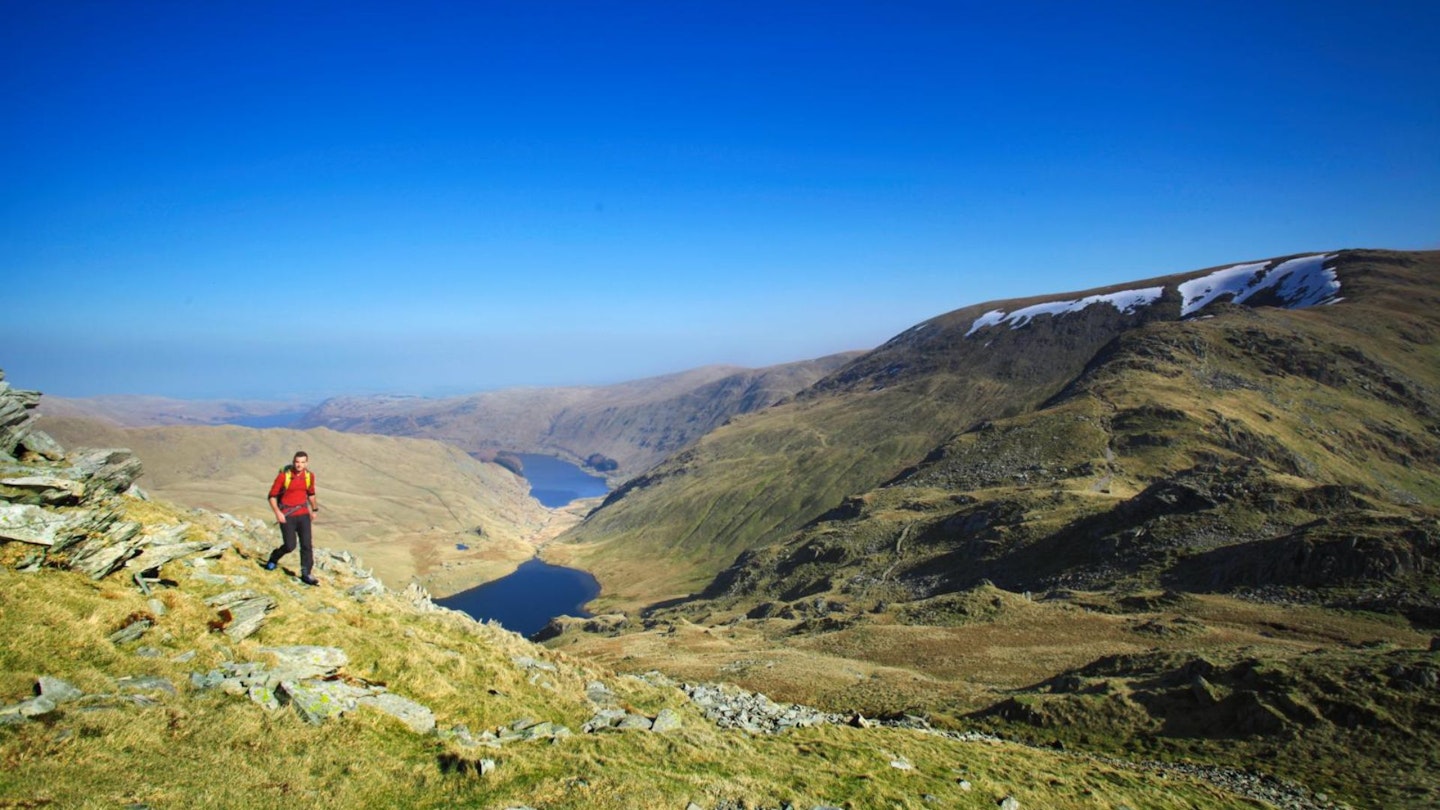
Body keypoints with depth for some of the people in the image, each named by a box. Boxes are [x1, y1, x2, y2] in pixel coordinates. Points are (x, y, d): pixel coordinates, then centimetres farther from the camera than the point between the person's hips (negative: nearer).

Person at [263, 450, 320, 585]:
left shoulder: (309, 476, -1)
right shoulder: (283, 475, -14)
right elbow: (272, 495, -7)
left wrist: (314, 509, 25)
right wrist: (277, 512, -18)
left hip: (303, 514, 3)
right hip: (287, 516, -3)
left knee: (306, 545, -3)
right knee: (290, 546, -3)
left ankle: (305, 574, 6)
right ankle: (273, 558, 30)